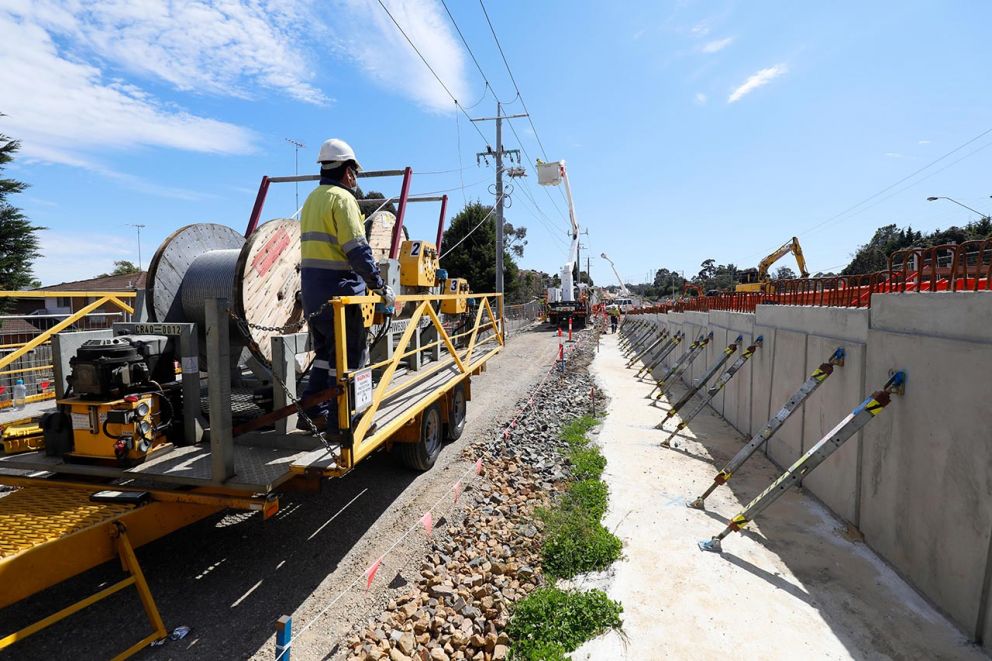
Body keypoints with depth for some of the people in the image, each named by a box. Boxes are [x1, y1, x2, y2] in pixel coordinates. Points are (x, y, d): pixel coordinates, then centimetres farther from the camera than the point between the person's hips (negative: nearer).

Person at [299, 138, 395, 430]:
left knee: (325, 351, 17)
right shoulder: (342, 198, -9)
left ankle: (313, 413, 20)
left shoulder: (312, 198, 20)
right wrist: (381, 287, -15)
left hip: (311, 287, 9)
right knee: (349, 354, -1)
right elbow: (357, 250, -18)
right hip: (339, 287, -9)